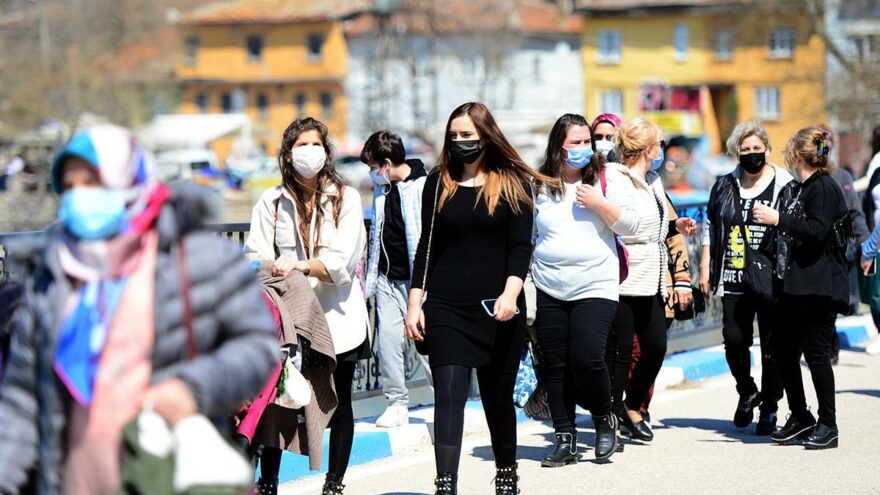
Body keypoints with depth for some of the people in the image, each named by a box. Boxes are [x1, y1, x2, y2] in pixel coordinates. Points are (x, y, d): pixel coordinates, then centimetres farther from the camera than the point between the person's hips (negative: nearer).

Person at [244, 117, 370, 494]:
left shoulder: (345, 198, 0)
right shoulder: (272, 202, 6)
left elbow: (341, 262, -10)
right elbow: (255, 257, -2)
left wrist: (299, 266, -25)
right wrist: (275, 271, -23)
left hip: (337, 316, 0)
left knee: (339, 403, 7)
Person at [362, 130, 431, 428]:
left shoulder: (423, 186, -11)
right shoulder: (381, 188, 13)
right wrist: (371, 275, 19)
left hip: (415, 280, -6)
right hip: (387, 279, 6)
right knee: (388, 338, 1)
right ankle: (396, 403, 9)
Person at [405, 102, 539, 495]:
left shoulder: (513, 183, 2)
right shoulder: (439, 183, 8)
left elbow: (520, 246, -4)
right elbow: (427, 246, 10)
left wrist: (510, 293, -19)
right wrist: (415, 304, 4)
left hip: (499, 310, -1)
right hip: (446, 308, 1)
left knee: (497, 395, 10)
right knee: (449, 395, -9)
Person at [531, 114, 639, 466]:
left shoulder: (608, 178, 2)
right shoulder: (540, 186, 7)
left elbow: (630, 225, -1)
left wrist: (599, 203, -14)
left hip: (595, 288, -3)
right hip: (548, 291, 3)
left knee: (587, 358, -16)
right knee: (555, 365, 3)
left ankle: (604, 418, 10)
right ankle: (565, 439, 12)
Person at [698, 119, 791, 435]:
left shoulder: (784, 185, 0)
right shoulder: (725, 186, 11)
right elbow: (710, 227, 18)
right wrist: (705, 268, 14)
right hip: (734, 279, 3)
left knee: (772, 346, 0)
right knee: (734, 340, -3)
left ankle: (769, 408, 11)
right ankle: (747, 393, 22)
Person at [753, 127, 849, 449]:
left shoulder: (823, 188, -10)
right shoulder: (797, 190, 17)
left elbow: (816, 231, -23)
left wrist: (779, 219, -21)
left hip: (820, 287, -9)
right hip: (796, 286, 9)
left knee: (816, 352, -7)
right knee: (782, 349, 9)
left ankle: (827, 425, 2)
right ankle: (800, 418, 19)